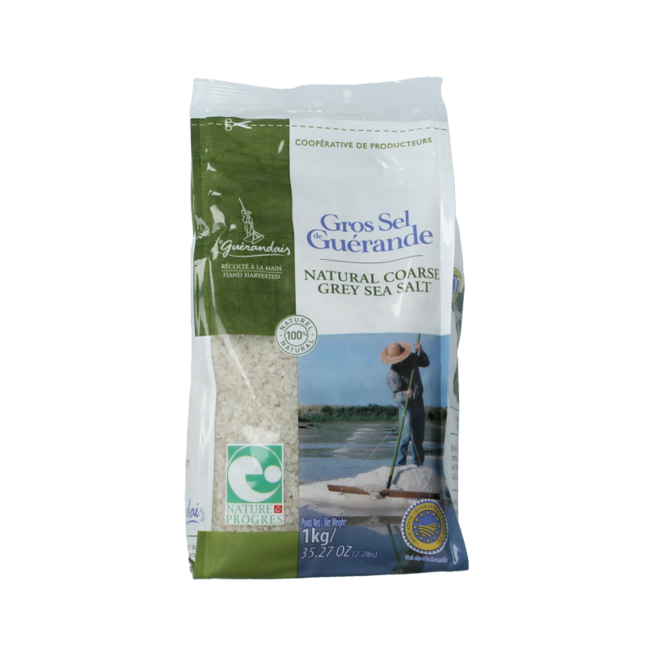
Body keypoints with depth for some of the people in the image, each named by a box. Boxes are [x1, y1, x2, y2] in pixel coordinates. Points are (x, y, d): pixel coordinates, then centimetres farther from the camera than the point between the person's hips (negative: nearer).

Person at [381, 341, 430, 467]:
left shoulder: (412, 358, -4)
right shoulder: (392, 375, -20)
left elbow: (426, 363, 14)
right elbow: (396, 394, -22)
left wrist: (420, 351, -3)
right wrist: (404, 394, -44)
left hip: (419, 402, 6)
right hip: (406, 406, -6)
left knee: (419, 436, 13)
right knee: (405, 435, -12)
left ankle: (419, 463, 24)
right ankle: (400, 465, -3)